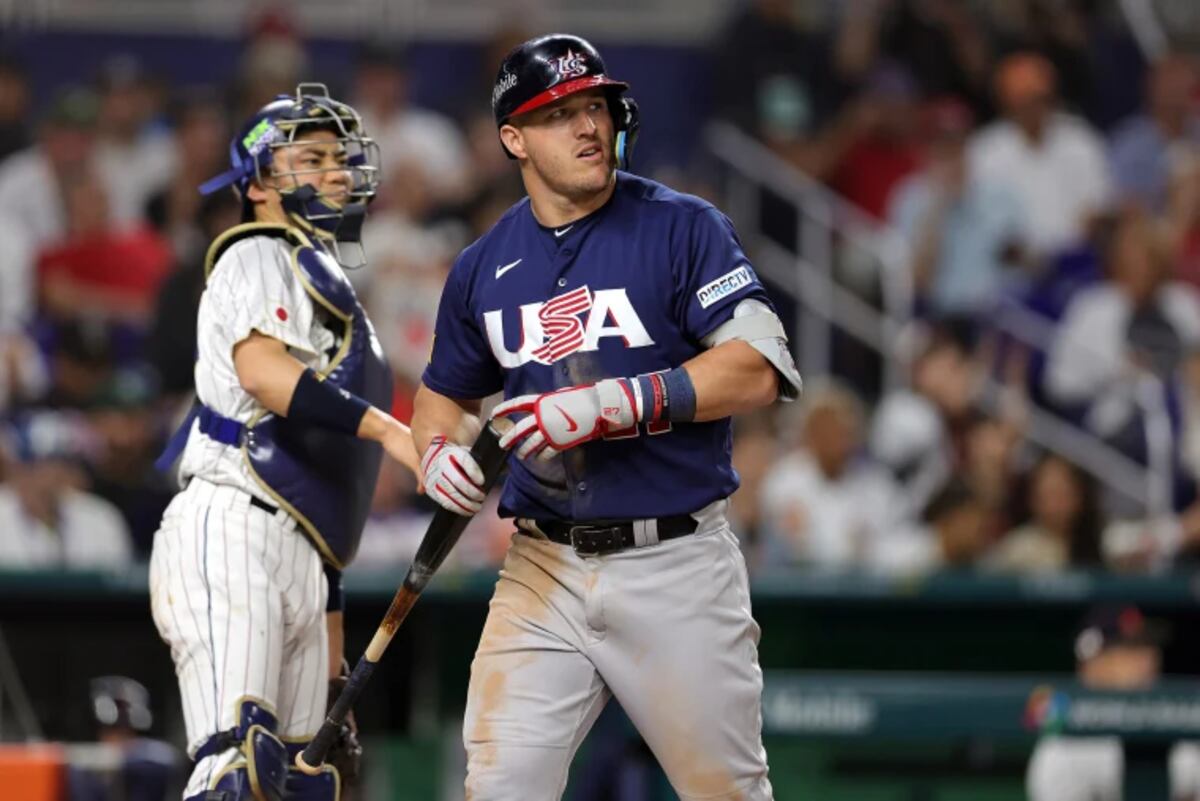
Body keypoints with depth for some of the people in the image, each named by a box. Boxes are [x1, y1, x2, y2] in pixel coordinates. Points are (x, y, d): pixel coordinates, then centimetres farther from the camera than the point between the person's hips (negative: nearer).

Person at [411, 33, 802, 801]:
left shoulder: (682, 228, -4)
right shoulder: (484, 267, 9)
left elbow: (757, 370, -15)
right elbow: (446, 391, 24)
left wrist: (611, 405, -23)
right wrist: (438, 449, 0)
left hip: (676, 561, -3)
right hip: (545, 566, 3)